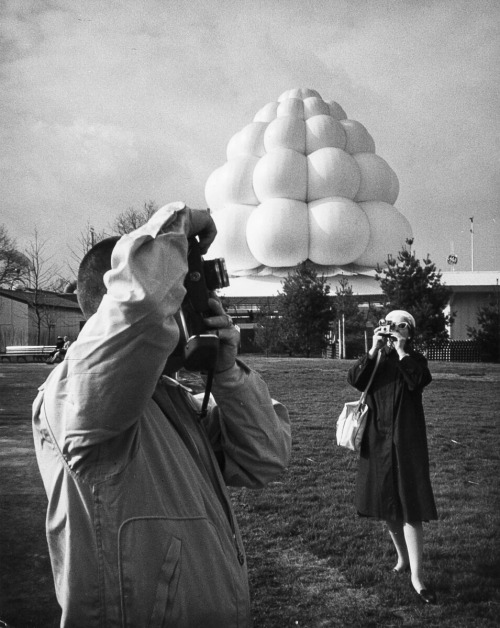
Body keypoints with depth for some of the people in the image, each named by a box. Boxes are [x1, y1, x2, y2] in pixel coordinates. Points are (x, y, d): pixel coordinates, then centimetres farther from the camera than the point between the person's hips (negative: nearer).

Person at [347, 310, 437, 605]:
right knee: (388, 504, 12)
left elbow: (419, 381, -20)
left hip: (407, 440, -3)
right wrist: (375, 349, -16)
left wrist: (401, 351, -16)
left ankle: (417, 575, -6)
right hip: (378, 439, 3)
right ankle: (403, 556, 31)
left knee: (410, 506, -7)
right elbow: (355, 380, -12)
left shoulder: (414, 359, 3)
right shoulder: (375, 360, 8)